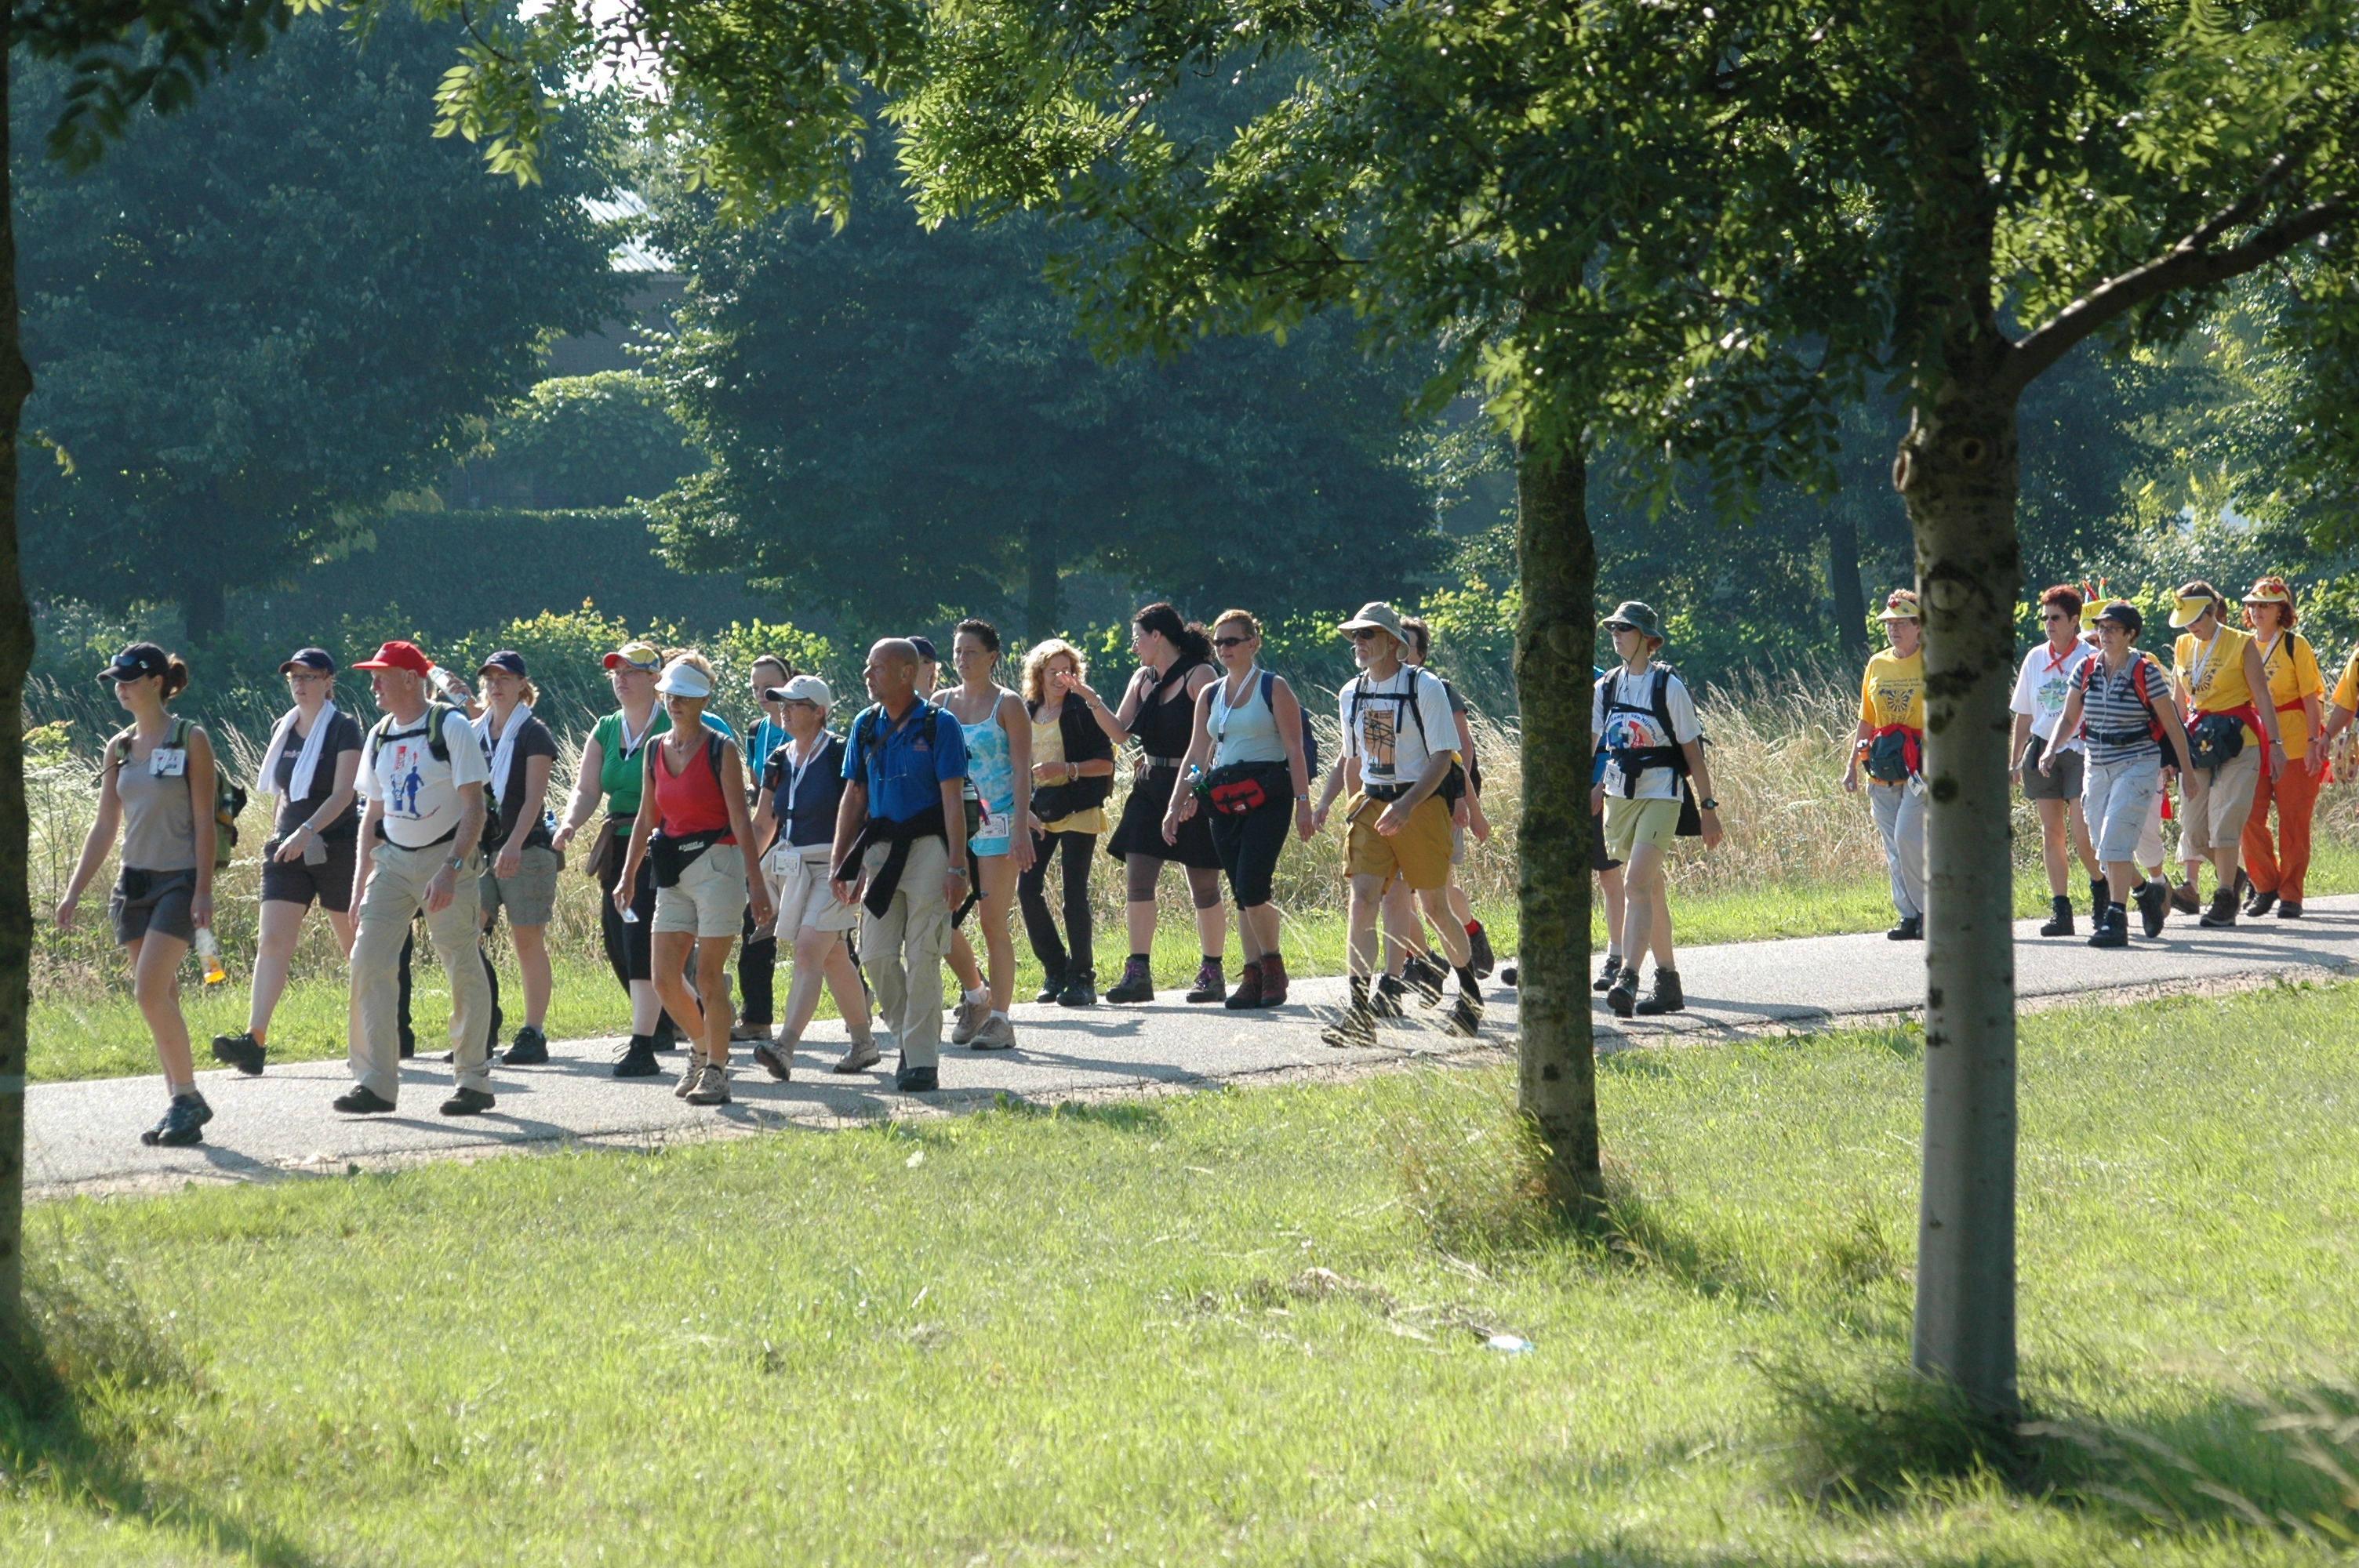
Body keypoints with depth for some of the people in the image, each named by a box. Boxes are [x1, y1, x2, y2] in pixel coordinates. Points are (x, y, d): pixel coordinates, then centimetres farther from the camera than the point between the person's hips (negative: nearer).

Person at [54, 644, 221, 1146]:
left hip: (179, 879, -6)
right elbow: (104, 827, 13)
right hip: (134, 880, 6)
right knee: (159, 999, 6)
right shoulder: (120, 747, 11)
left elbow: (204, 820, -8)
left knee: (150, 990, -17)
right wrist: (74, 891, 8)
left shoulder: (191, 741, -6)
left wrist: (203, 891, -14)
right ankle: (181, 1106, 12)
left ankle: (188, 1097, -8)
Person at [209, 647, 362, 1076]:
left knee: (354, 945, 6)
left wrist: (307, 831, -28)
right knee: (272, 940, -10)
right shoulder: (283, 729, 12)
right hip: (287, 849, 5)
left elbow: (342, 792, -17)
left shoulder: (343, 729, -7)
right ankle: (254, 1041, -21)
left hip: (336, 847, -5)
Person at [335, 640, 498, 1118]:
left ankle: (474, 1082, 9)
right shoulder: (379, 738, 11)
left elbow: (474, 806, -13)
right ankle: (376, 1082, -5)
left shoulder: (451, 728, -8)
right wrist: (361, 877, 12)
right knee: (368, 962, -7)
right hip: (392, 861, 6)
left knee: (463, 970, -2)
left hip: (446, 858, -6)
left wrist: (451, 868, -22)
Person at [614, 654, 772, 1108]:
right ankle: (702, 1047, 24)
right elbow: (646, 818, 15)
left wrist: (755, 881, -14)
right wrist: (628, 876, 10)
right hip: (673, 873, 6)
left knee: (708, 976, -6)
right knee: (664, 977, 0)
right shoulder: (655, 750, 10)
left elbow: (740, 819, -10)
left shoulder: (720, 750, -7)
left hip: (716, 863, -6)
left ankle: (716, 1072, 4)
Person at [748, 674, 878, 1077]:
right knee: (833, 960, 14)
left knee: (808, 952, -19)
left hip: (830, 866, -7)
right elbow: (762, 825, 17)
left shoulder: (840, 754, -8)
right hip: (789, 868, 7)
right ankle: (864, 1044, 25)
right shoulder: (778, 761, 12)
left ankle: (785, 1047, -30)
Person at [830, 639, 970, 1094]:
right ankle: (909, 1040, 20)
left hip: (928, 847, -5)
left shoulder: (938, 725, -5)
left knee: (923, 957, -6)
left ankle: (923, 1061, -2)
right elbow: (854, 797, 15)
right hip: (879, 848, 5)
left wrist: (957, 867, -14)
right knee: (876, 955, 1)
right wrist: (839, 863, 10)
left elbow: (953, 800, -8)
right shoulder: (865, 726, 11)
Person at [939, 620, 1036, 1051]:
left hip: (996, 822, -5)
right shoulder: (942, 704, 11)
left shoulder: (1007, 705, -3)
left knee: (994, 925, -4)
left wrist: (1021, 829, -17)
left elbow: (1022, 770, -8)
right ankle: (976, 995, 19)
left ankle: (1000, 1018, 2)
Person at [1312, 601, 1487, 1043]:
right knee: (1362, 902, -12)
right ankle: (1359, 1015, -16)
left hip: (1422, 806, -4)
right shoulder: (1351, 694, 9)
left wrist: (1405, 806, -24)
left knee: (1434, 907, 6)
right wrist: (1348, 807, 15)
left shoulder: (1424, 687, -9)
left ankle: (1470, 991, 31)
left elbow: (1443, 757, -13)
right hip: (1370, 806, 4)